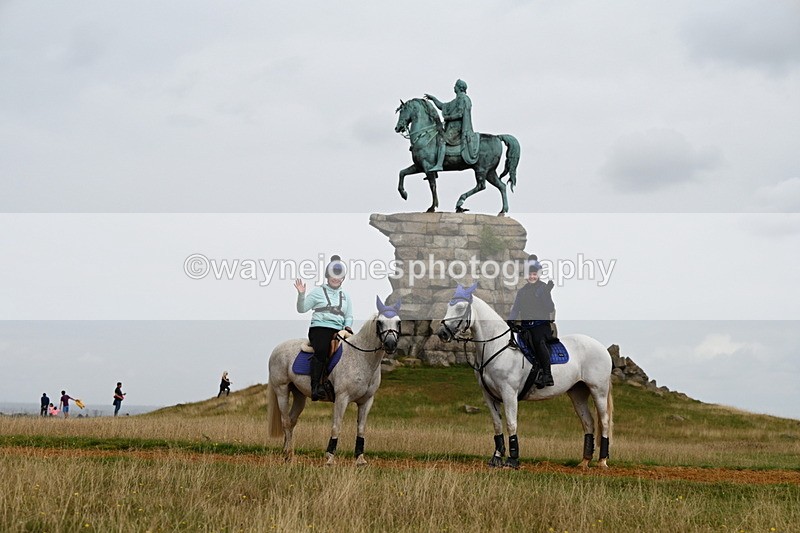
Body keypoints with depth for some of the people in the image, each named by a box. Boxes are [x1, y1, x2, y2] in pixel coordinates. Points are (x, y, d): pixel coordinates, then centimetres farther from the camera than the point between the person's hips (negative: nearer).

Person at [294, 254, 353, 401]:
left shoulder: (345, 296, 24)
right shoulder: (318, 292, 13)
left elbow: (349, 316, 27)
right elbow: (301, 309, 10)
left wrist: (347, 326, 5)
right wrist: (301, 294, -7)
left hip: (338, 330, 4)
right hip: (319, 328, -4)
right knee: (321, 351, -34)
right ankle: (316, 386, -40)